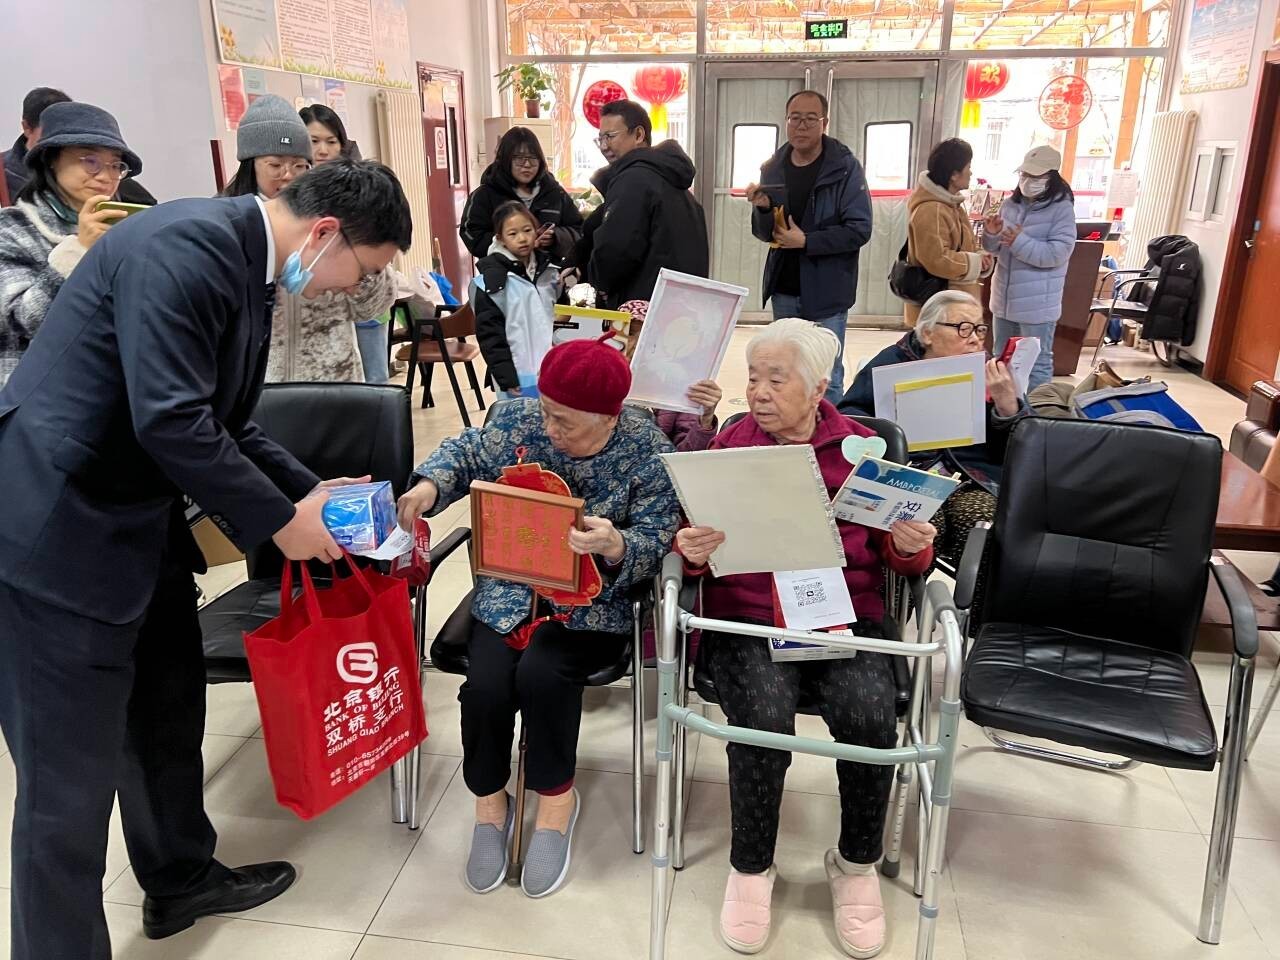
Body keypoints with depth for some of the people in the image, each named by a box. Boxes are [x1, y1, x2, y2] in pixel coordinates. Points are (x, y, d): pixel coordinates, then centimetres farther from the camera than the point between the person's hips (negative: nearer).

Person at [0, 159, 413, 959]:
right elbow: (170, 420, -27)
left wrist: (309, 489, 7)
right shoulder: (187, 245, -22)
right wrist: (278, 518, -16)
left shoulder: (246, 266, 9)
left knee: (169, 717, 22)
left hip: (135, 522, 10)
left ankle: (181, 880, 43)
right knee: (71, 778, 2)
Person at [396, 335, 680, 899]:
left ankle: (555, 796, 0)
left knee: (541, 672, -29)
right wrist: (429, 485, -8)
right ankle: (489, 800, 8)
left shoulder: (648, 453, -14)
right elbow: (466, 455, 12)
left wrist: (615, 547, -37)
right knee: (486, 683, -21)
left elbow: (655, 544, -15)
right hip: (510, 589, 3)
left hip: (593, 602, -3)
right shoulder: (518, 420, -4)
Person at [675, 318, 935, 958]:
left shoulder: (863, 448, 8)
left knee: (871, 719, -25)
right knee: (763, 721, -27)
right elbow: (694, 544, 7)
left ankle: (857, 864, 5)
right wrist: (692, 550, -16)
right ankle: (750, 868, 2)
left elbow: (899, 556, 10)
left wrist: (910, 545, -13)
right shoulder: (729, 446, 7)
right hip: (747, 621, -1)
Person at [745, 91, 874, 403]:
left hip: (826, 292, -5)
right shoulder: (773, 168, 6)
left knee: (826, 379, 2)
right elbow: (763, 233, 9)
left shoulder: (845, 167, -8)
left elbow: (859, 229, -14)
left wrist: (806, 241, -19)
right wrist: (763, 208, -12)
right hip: (783, 291, 5)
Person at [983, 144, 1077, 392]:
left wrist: (1020, 242, -26)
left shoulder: (1061, 209, -12)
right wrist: (992, 235, -11)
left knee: (1038, 363, 2)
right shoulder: (1010, 204, 7)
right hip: (1004, 299, 7)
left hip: (1037, 304, -7)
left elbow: (1057, 254, -20)